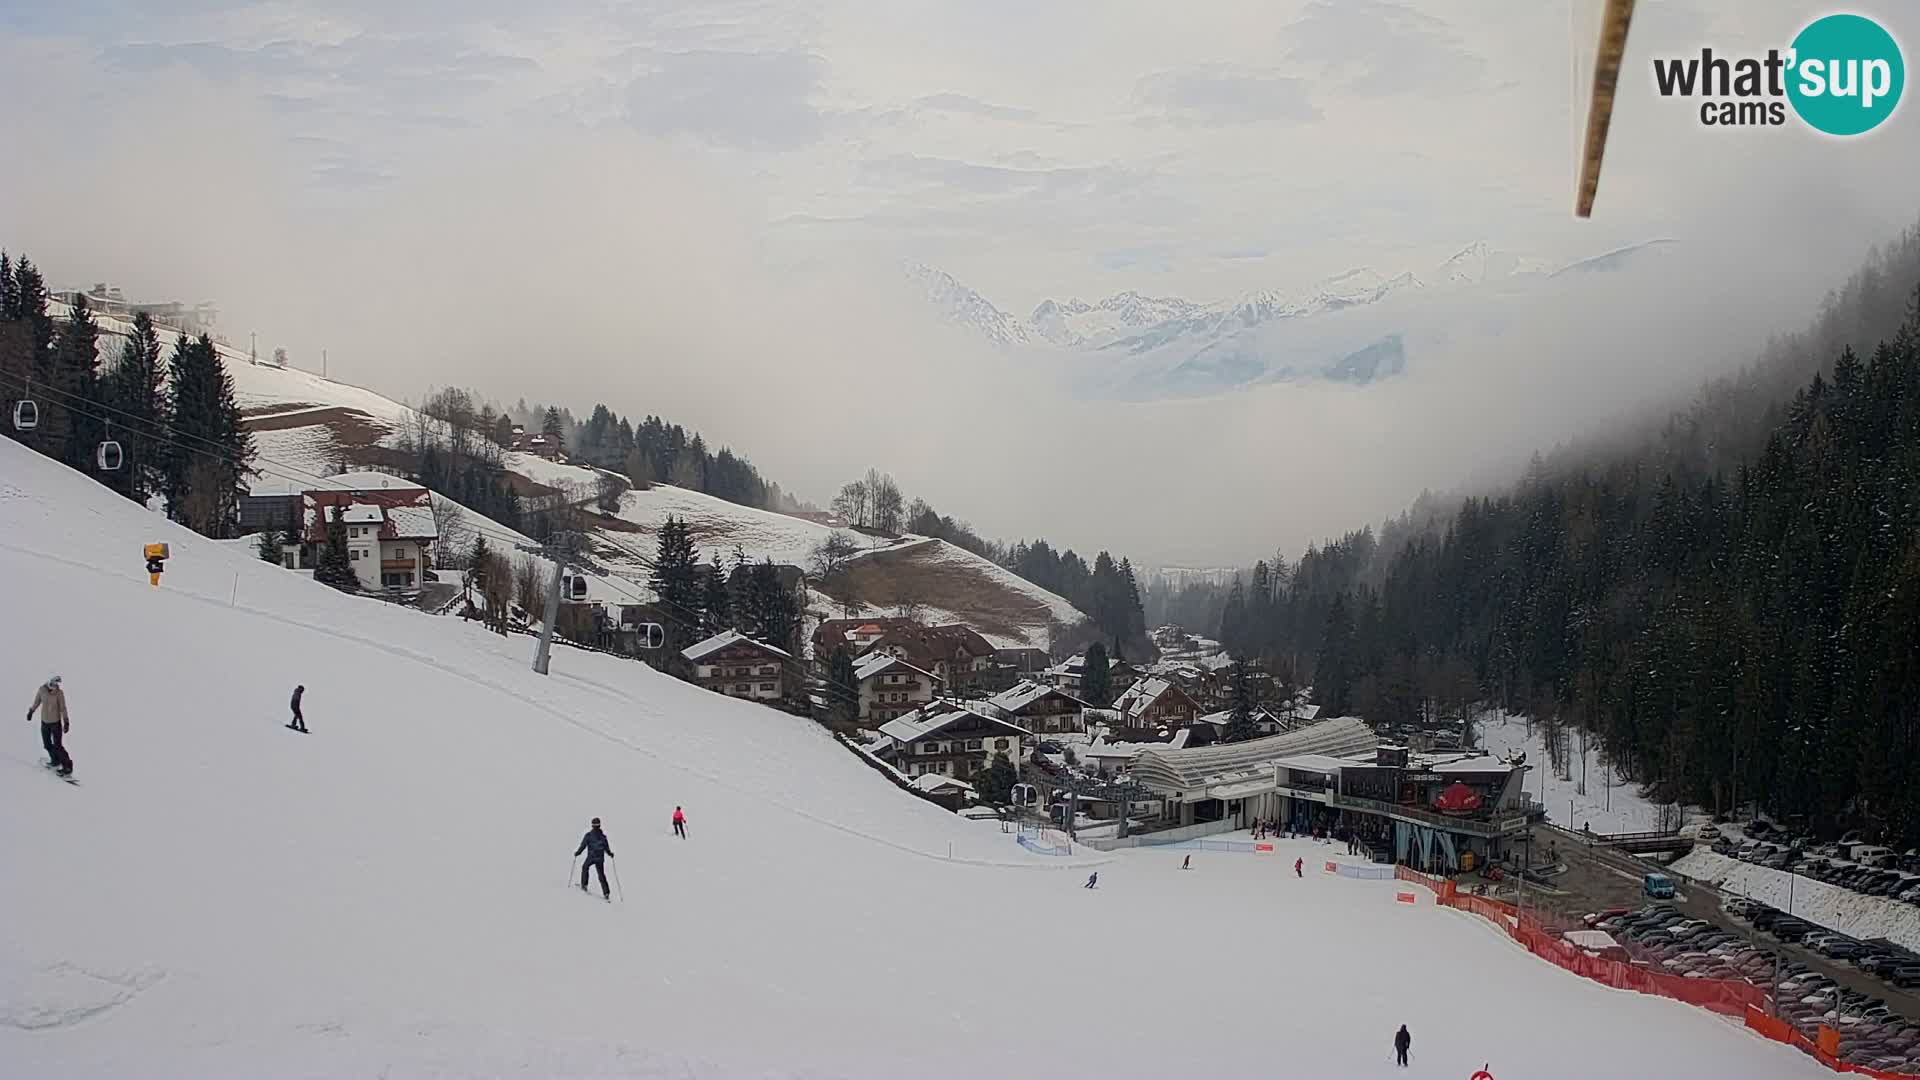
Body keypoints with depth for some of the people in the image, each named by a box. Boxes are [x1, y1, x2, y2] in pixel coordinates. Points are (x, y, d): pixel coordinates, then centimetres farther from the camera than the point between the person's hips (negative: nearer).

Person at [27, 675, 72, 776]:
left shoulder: (59, 692, -15)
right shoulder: (42, 690, -7)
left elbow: (63, 707, -10)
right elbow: (37, 701, 12)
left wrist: (66, 722, -12)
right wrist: (31, 711, 23)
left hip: (56, 722, -4)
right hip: (44, 721, 4)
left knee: (57, 746, -6)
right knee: (47, 744, 10)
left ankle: (67, 767, 1)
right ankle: (56, 761, 33)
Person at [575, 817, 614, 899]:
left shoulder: (588, 835, -8)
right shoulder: (603, 836, 3)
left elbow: (583, 845, -7)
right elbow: (606, 847, 8)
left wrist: (577, 852, 9)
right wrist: (610, 854, 27)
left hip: (591, 857, -3)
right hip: (600, 858, 3)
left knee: (584, 867, 28)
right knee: (601, 875, 8)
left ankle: (584, 885, 27)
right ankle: (606, 893, -3)